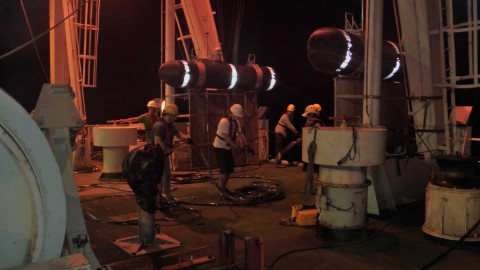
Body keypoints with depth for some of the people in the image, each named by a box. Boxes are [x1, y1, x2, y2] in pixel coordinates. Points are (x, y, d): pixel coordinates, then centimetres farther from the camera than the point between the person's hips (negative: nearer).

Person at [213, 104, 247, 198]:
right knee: (224, 170, -13)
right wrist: (235, 146, -24)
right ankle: (222, 192, -8)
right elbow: (226, 137, -28)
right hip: (219, 148, -9)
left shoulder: (236, 122, 3)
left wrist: (245, 143, -15)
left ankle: (224, 187, 28)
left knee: (229, 169, 12)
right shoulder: (224, 121, -24)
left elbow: (240, 133, 1)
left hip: (228, 148, 9)